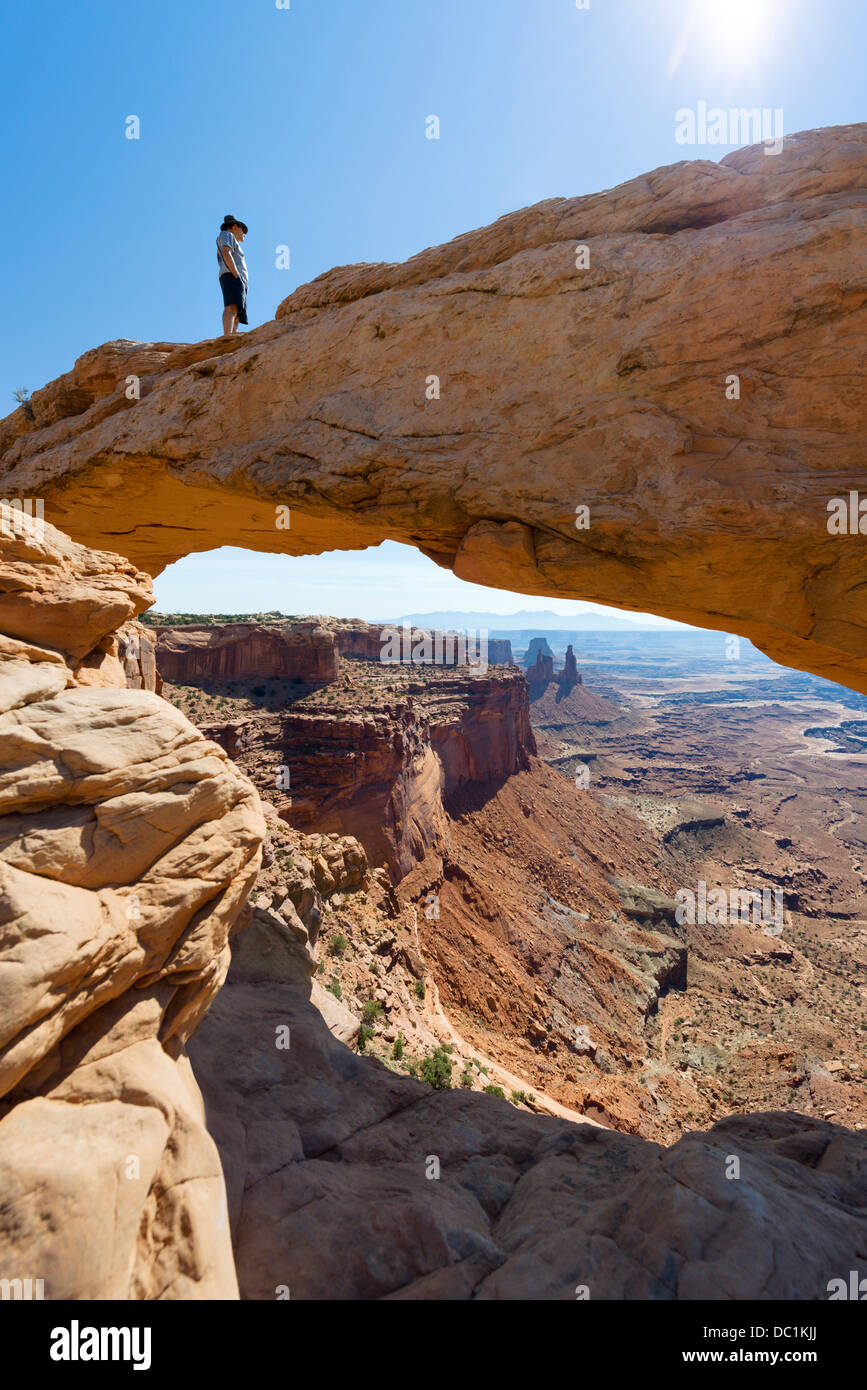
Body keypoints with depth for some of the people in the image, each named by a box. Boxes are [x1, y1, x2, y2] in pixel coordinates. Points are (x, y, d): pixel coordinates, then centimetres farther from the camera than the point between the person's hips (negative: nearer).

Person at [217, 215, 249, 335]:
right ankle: (227, 339, -49)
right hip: (232, 277, -9)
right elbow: (226, 253, -5)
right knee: (232, 307, -30)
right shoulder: (226, 234, 15)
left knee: (236, 318, -10)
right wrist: (237, 275, -15)